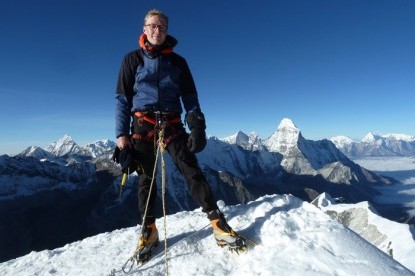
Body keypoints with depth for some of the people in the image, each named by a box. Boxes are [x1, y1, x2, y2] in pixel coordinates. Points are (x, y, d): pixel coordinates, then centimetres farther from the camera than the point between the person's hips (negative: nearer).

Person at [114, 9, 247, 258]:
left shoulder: (178, 62, 12)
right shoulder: (133, 59, 9)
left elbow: (190, 96, 8)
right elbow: (122, 97, 5)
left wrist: (197, 125, -6)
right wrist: (121, 133, -4)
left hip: (172, 124, 0)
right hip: (143, 125, 0)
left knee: (192, 170, -10)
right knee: (146, 178, 4)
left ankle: (219, 224, -6)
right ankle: (149, 230, 19)